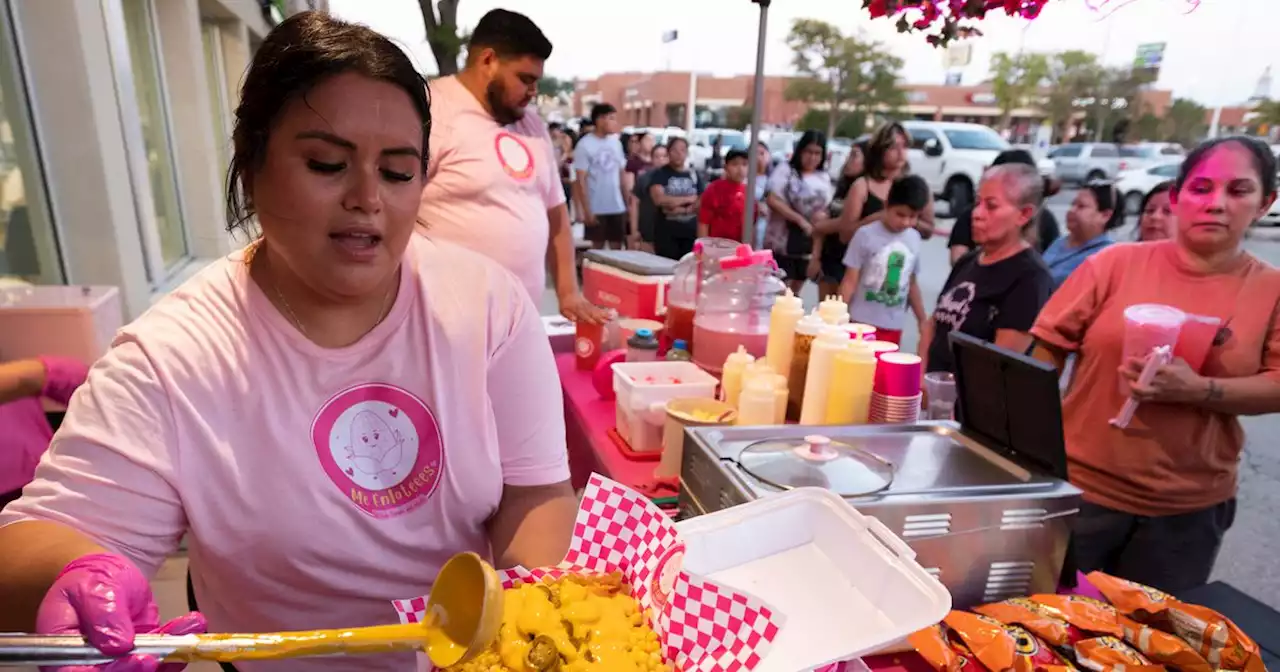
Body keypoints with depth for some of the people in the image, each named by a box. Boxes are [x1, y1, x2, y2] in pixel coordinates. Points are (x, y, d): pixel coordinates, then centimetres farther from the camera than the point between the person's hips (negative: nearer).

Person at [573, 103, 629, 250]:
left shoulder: (616, 143, 7)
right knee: (598, 247, 6)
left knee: (617, 248, 9)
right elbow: (581, 180, -11)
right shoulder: (585, 145, -10)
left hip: (617, 207, 5)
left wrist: (627, 202, 9)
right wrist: (587, 210, -15)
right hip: (596, 208, -5)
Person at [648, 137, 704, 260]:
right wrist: (688, 199, -7)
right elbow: (659, 199, -16)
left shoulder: (694, 175, 11)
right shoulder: (660, 174, 0)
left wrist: (682, 210, -13)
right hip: (666, 231, -3)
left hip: (691, 232, 3)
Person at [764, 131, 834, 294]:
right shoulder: (786, 170, -5)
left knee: (796, 291, 15)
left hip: (809, 243, 5)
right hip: (783, 241, -5)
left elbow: (828, 206, 20)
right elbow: (772, 200, -14)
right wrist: (800, 220, -20)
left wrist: (823, 215, -6)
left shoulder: (824, 178, 10)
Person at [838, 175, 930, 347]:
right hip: (861, 323, -4)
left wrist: (922, 320, 18)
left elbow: (912, 284, 14)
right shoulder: (866, 234, -8)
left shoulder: (914, 239, 5)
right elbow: (850, 281, -7)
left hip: (893, 327, 4)